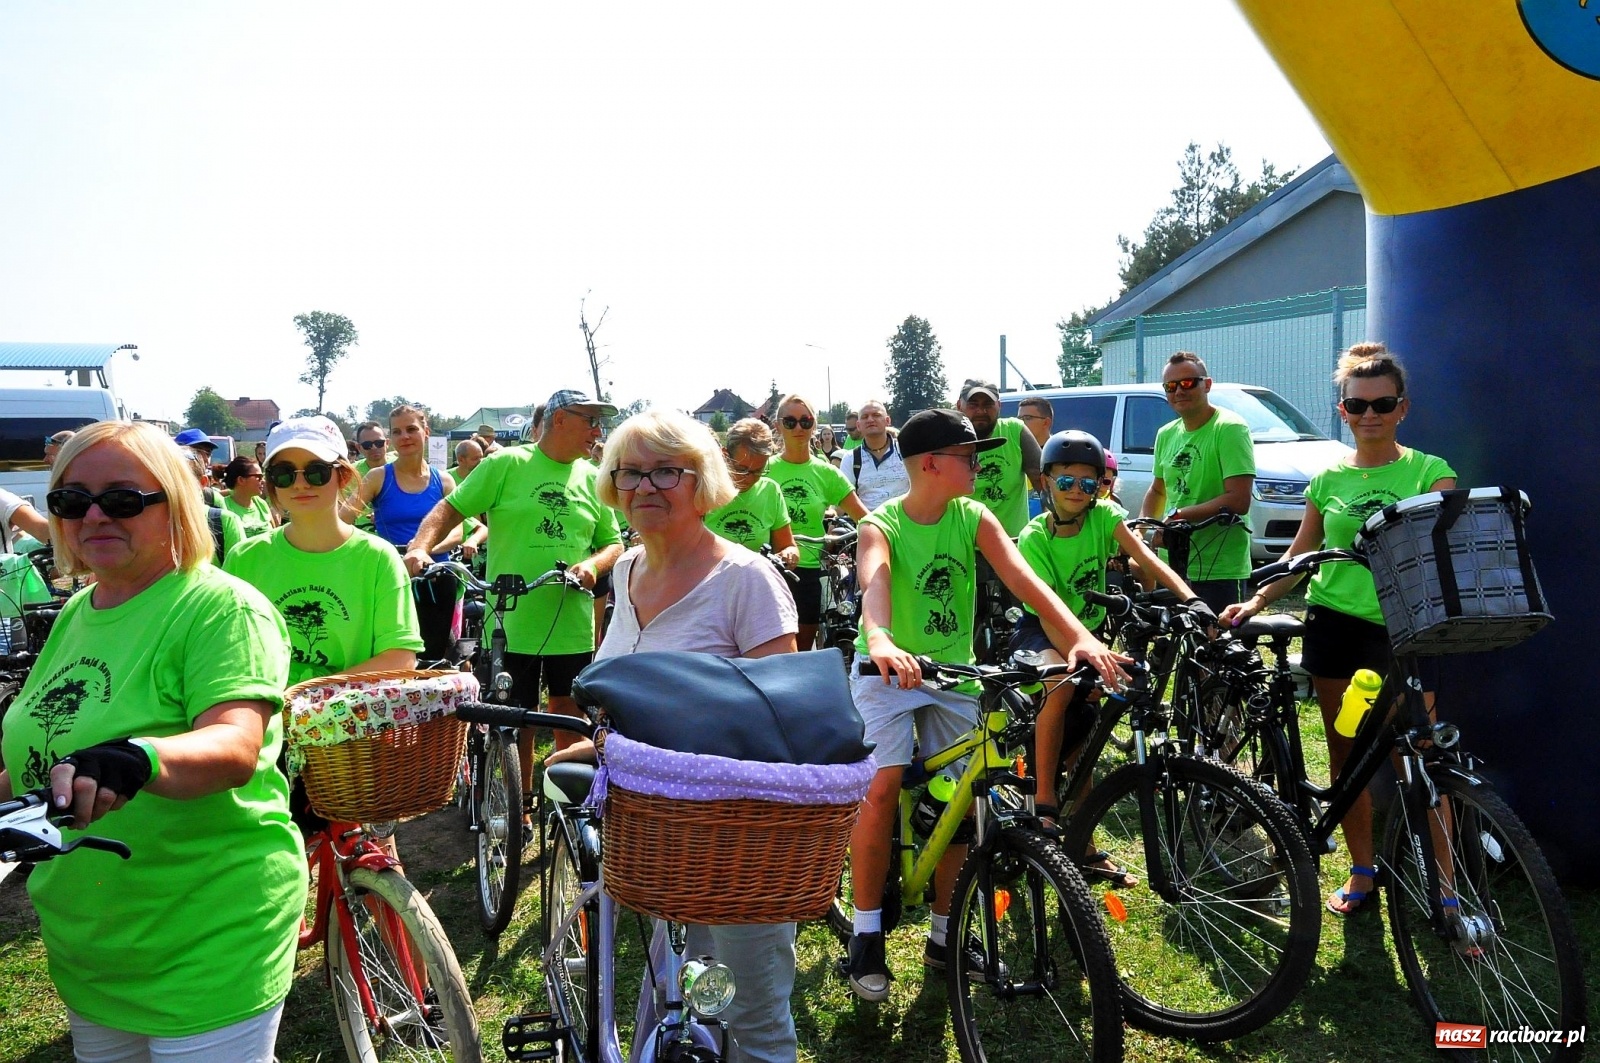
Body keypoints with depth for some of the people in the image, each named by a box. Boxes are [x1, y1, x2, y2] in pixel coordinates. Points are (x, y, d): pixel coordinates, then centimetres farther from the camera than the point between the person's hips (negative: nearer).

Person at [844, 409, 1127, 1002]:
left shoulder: (974, 519, -6)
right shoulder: (881, 527, -15)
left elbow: (1023, 579, -19)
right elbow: (874, 585, -37)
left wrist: (1080, 637, -36)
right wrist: (880, 642, -59)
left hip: (953, 670, 4)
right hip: (889, 670, -4)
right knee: (882, 790, -19)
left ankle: (944, 935, 20)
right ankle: (866, 937, -4)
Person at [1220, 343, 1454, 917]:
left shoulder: (1430, 472, 1)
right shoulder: (1329, 480, 9)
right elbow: (1300, 557, 12)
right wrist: (1255, 601, -1)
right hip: (1334, 623, 3)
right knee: (1345, 751, 10)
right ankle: (1362, 868, 23)